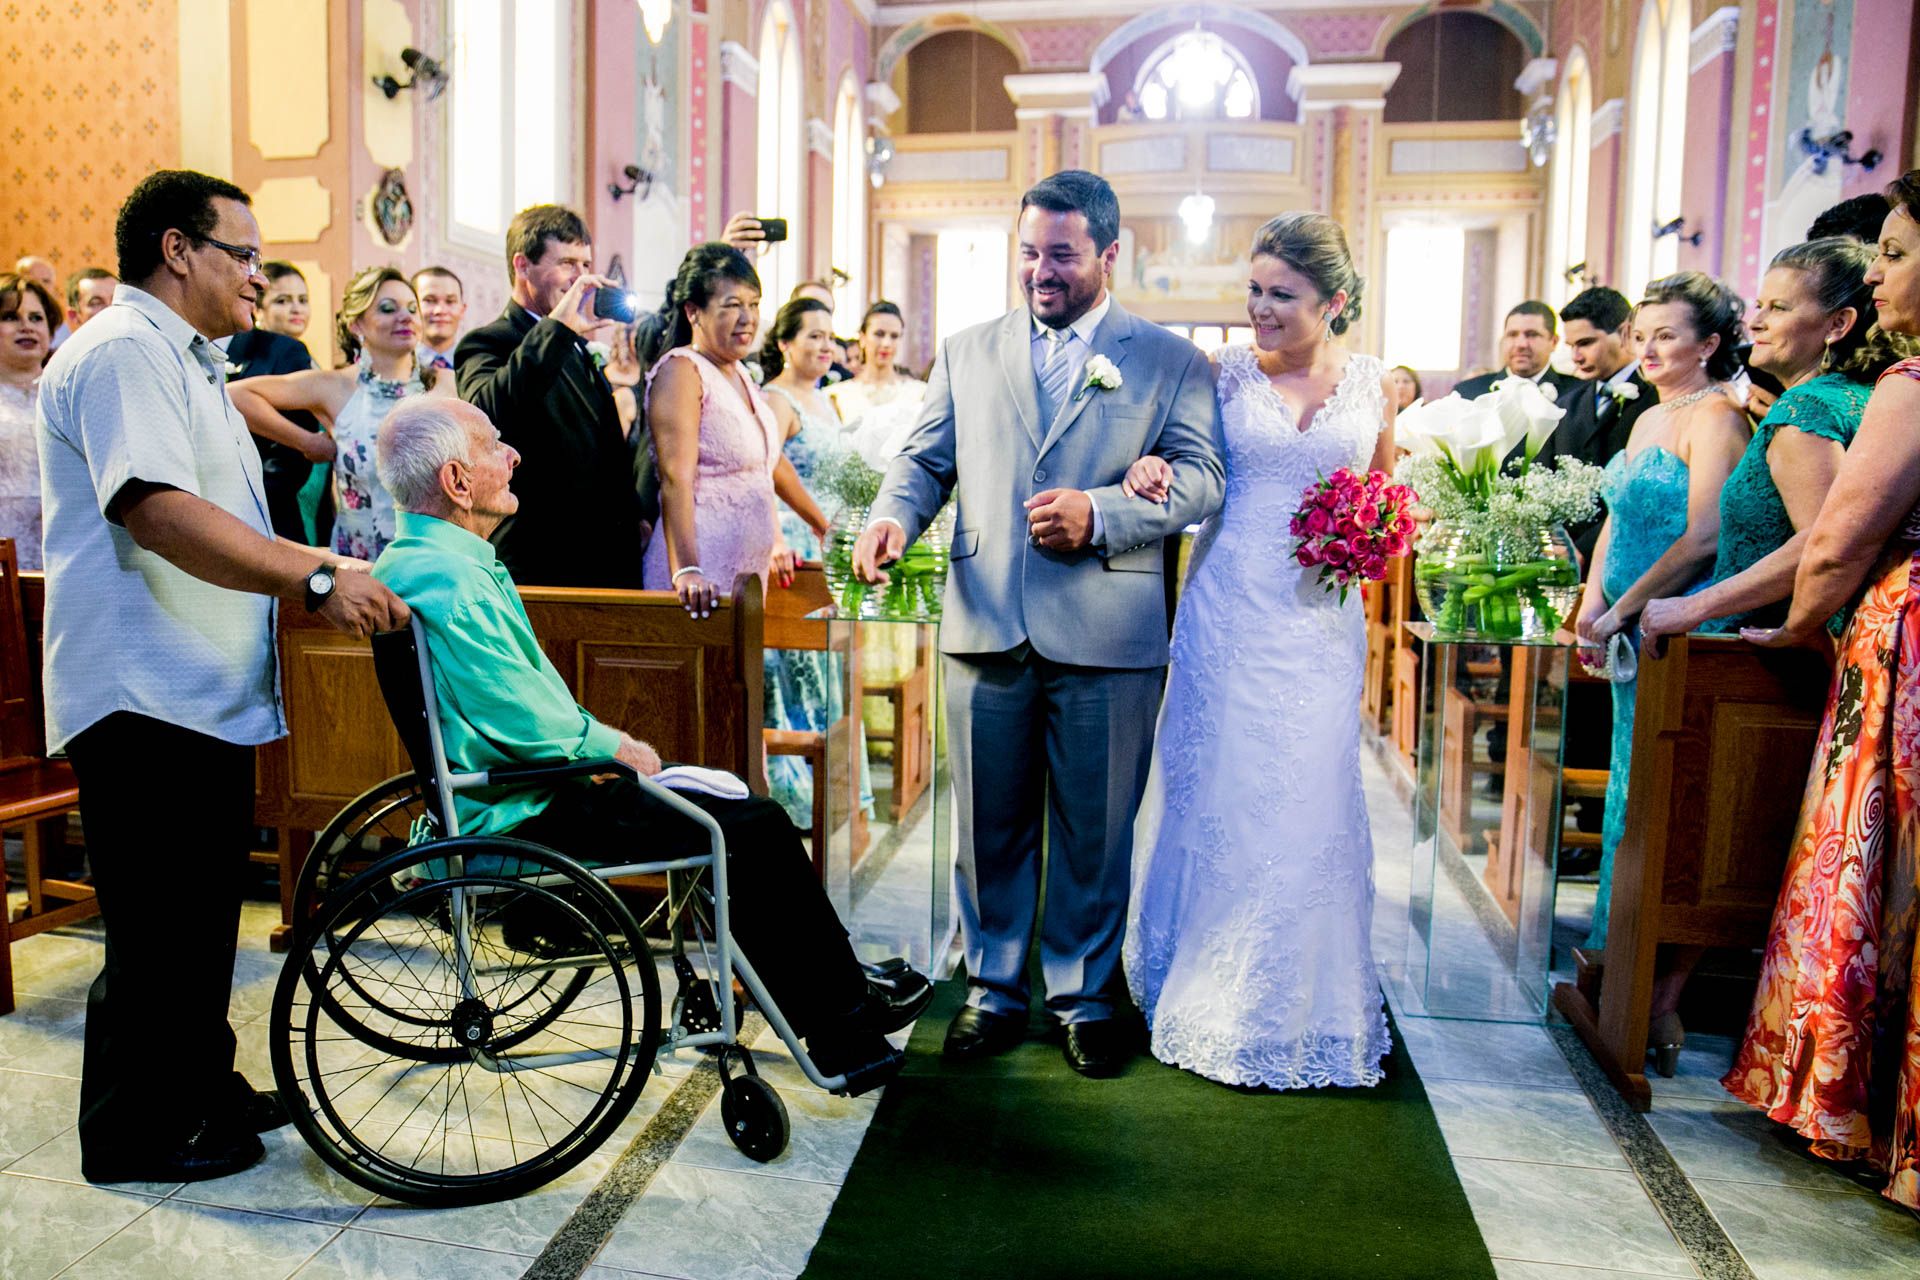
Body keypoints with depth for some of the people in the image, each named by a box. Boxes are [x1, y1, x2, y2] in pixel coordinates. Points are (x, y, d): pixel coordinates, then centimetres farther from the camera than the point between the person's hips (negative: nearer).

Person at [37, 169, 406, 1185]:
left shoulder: (183, 359, 23)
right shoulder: (122, 352, -13)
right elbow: (159, 511, -27)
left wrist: (332, 572, 24)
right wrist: (315, 578, -29)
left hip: (204, 694, 11)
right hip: (144, 696, -11)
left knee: (201, 912, 18)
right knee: (159, 928, -1)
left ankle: (199, 1084, 31)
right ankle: (134, 1130, 14)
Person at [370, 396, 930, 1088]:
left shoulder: (415, 557, 11)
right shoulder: (450, 583, -24)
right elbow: (526, 726, -27)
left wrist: (594, 738, 9)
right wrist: (612, 744, -9)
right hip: (526, 815, -11)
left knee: (737, 808, 13)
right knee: (757, 828, -8)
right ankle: (842, 1015, 9)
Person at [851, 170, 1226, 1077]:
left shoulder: (1170, 361, 6)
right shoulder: (966, 353, 15)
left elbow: (1202, 479, -3)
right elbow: (925, 459, 12)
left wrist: (1099, 513, -17)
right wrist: (892, 517, -9)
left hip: (1106, 634, -2)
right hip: (985, 626, 2)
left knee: (1094, 830, 8)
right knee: (988, 824, 11)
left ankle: (1082, 993, 26)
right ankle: (994, 987, 27)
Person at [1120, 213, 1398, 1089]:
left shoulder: (1373, 384, 6)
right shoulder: (1222, 374, 0)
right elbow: (1184, 477, 4)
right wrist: (1148, 473, -19)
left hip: (1321, 617, 1)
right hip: (1229, 609, -1)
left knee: (1311, 799, 5)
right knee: (1216, 792, 5)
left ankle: (1302, 1003, 25)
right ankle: (1213, 991, 25)